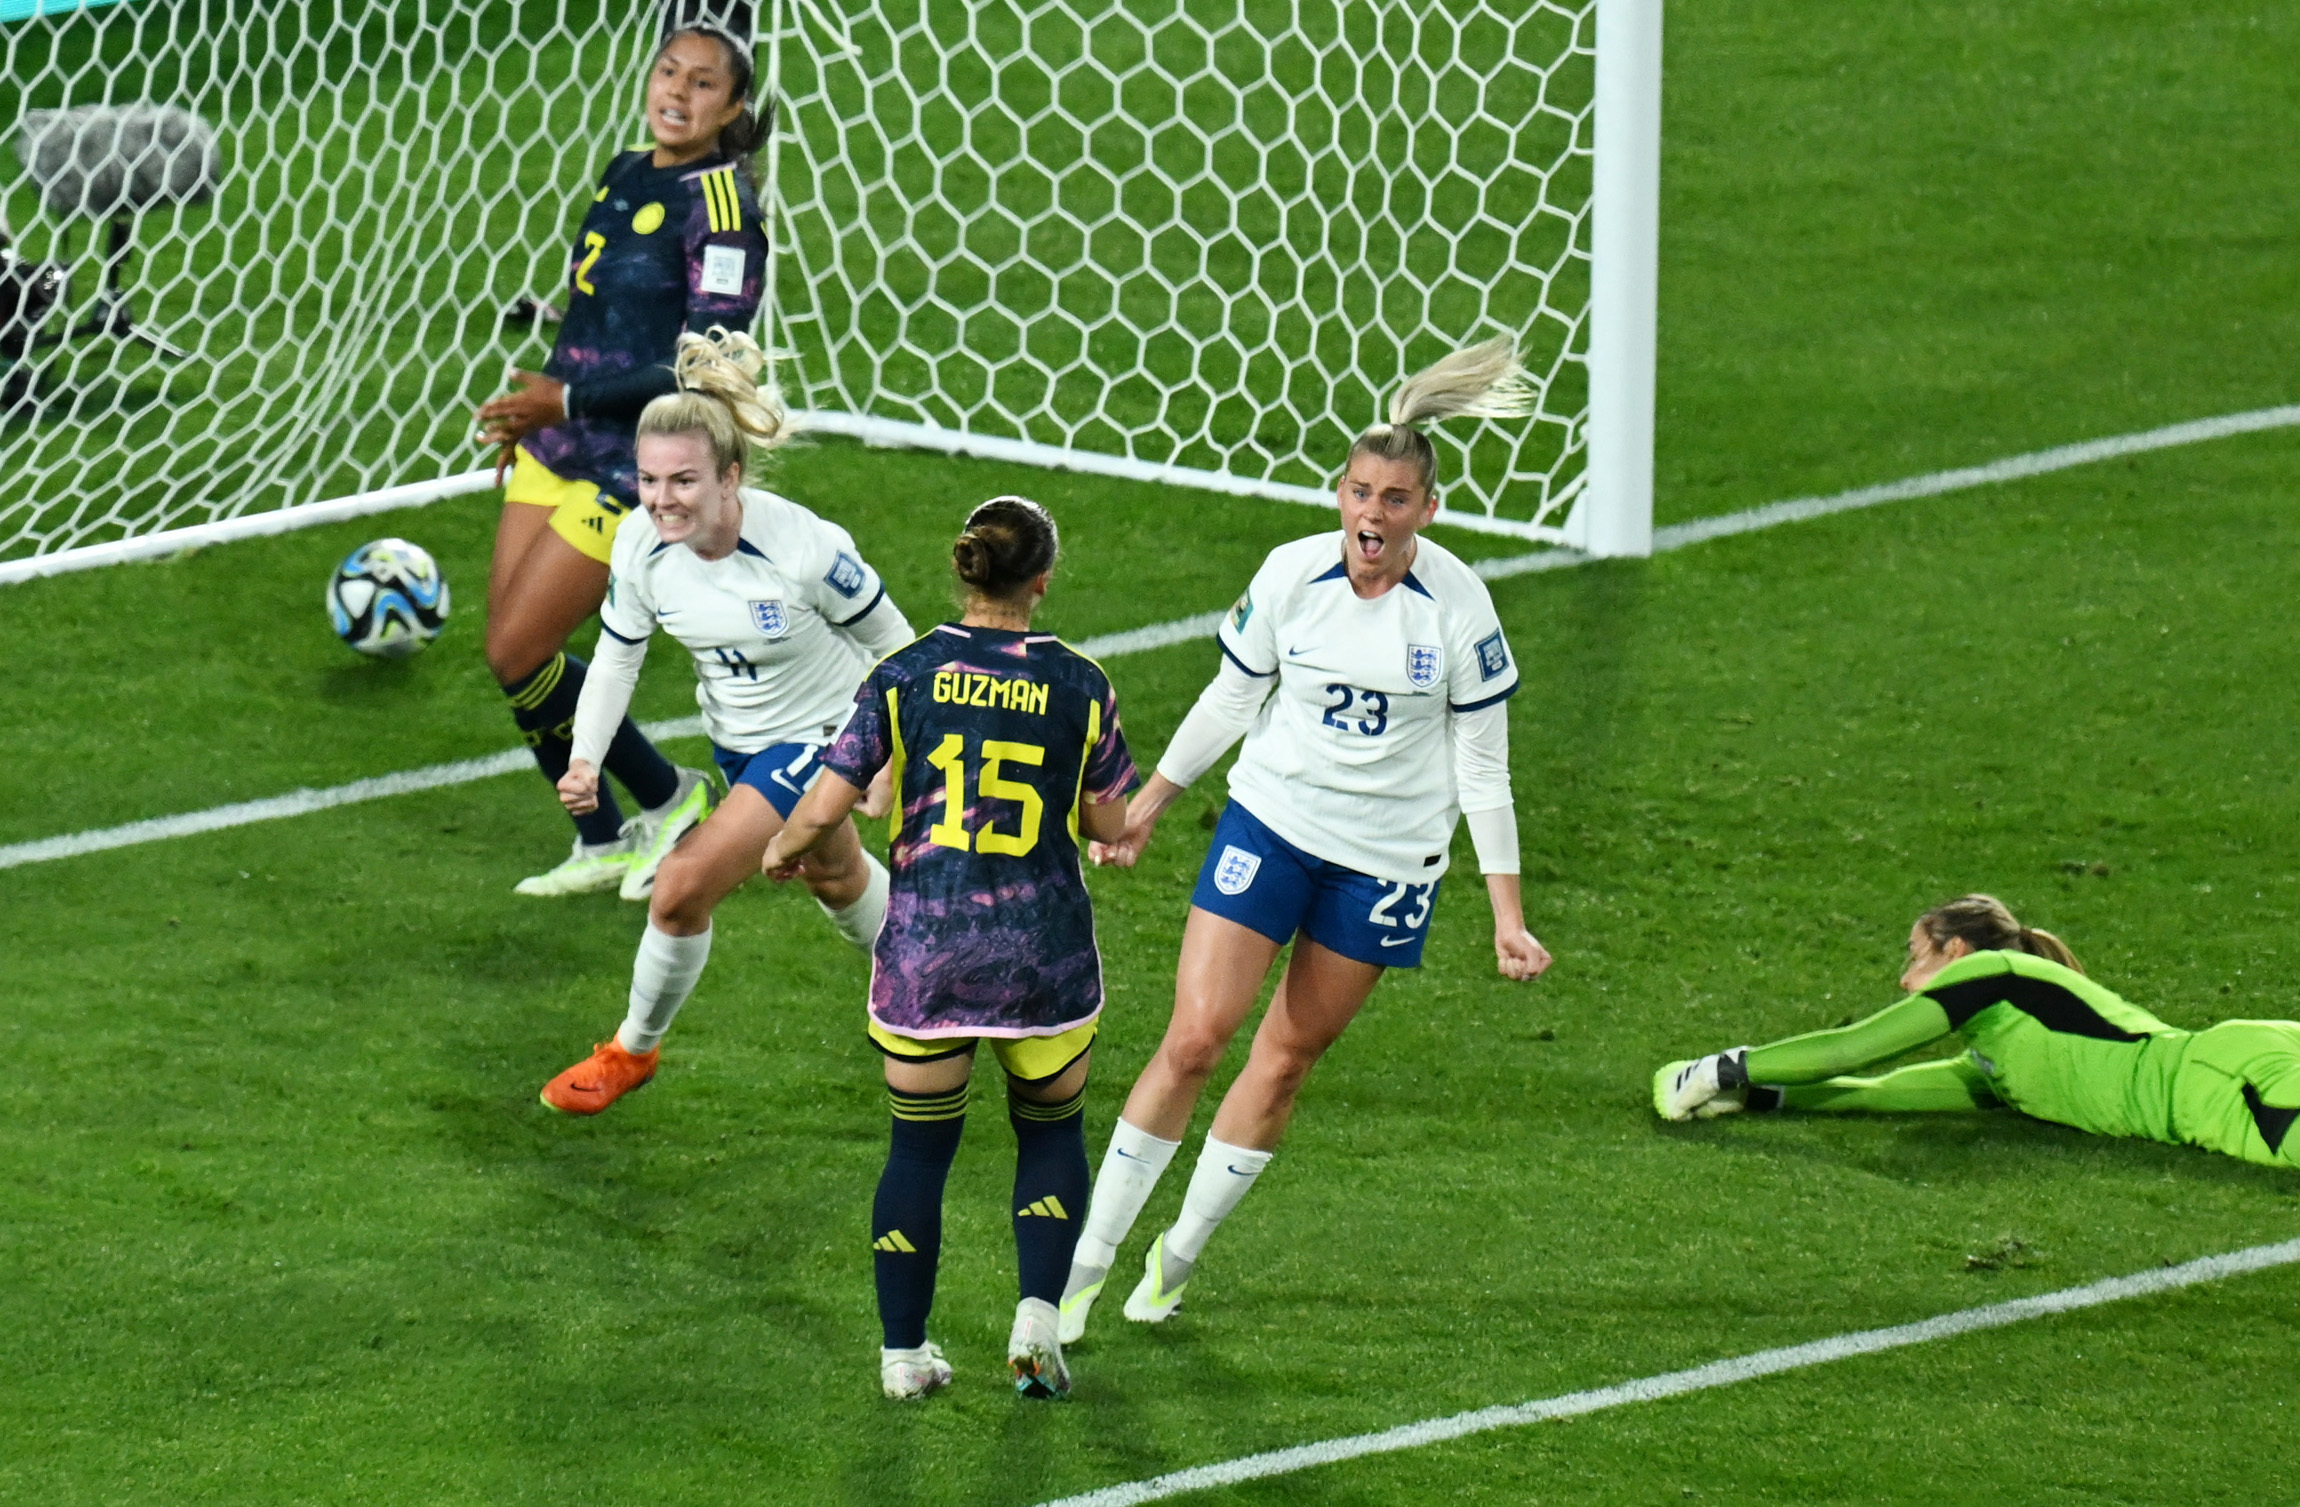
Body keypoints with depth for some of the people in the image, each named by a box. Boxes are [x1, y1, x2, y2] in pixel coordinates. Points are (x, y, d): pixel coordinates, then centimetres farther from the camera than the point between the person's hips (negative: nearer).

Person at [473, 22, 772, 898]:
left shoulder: (718, 202, -15)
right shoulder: (624, 176, 9)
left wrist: (571, 400, -20)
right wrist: (533, 414, 18)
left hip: (636, 464, -8)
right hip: (558, 445, 8)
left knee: (517, 654, -8)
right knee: (510, 651, 6)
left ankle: (670, 800, 11)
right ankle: (602, 846, 21)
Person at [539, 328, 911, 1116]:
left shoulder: (804, 549, -34)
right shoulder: (640, 544, -21)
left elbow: (892, 644, -17)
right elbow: (617, 655, -7)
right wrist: (584, 759, -21)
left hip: (819, 735, -6)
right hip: (737, 739, 6)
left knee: (684, 888, -15)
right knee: (833, 876, 31)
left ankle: (634, 1048, 12)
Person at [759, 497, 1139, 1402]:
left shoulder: (906, 676, -5)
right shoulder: (1079, 685, -4)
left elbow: (827, 806, -5)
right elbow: (1111, 823, 5)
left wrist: (784, 847, 16)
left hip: (924, 953, 0)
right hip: (1045, 954, 0)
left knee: (919, 1149, 12)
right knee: (1051, 1132, 20)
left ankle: (904, 1353, 16)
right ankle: (1037, 1314, 4)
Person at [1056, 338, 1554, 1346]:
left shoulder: (1457, 604, -11)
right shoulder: (1291, 575, -8)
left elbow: (1482, 765, -4)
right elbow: (1231, 699, 8)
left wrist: (1507, 914, -6)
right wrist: (1146, 806, 16)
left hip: (1389, 859, 0)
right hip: (1272, 819, 0)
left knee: (1288, 1057, 5)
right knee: (1194, 1037, -10)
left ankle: (1180, 1252, 24)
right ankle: (1089, 1257, -1)